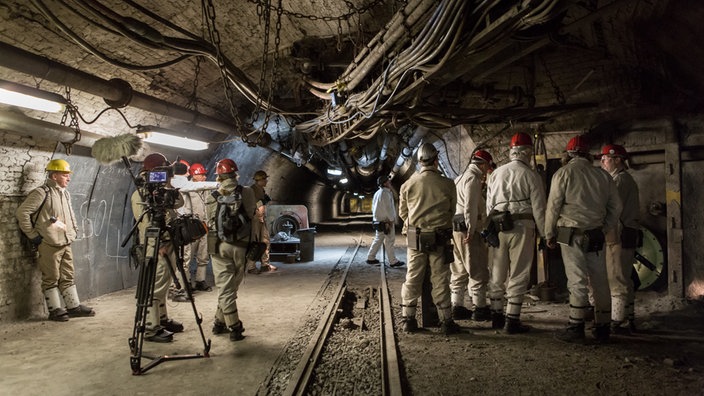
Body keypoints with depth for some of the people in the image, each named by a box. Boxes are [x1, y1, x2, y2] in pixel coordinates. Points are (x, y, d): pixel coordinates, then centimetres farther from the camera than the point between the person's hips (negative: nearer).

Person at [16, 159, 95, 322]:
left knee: (68, 277, 12)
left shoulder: (65, 193, 13)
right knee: (51, 278, 3)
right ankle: (55, 310, 11)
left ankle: (74, 306, 19)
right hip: (49, 245, -8)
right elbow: (21, 213, -14)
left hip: (66, 244, 8)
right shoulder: (41, 193, -13)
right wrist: (33, 235, -11)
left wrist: (74, 231, 15)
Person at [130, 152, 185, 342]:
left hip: (169, 243, 8)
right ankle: (151, 329, -2)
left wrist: (168, 185, -5)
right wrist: (157, 246, -20)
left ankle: (163, 320, 26)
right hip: (154, 247, -8)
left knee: (163, 286, 16)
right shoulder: (139, 195, -8)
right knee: (155, 287, -8)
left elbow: (179, 202, 0)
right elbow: (145, 224, -15)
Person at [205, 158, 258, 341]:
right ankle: (220, 322, 19)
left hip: (219, 246, 0)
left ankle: (234, 327, 10)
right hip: (241, 245, 0)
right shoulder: (247, 193, -5)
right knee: (231, 286, 13)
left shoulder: (211, 198, -2)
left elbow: (210, 223, 5)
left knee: (224, 287, 8)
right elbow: (253, 216, 0)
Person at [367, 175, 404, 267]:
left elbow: (374, 207, 19)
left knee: (378, 239, 15)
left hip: (378, 221, 10)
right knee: (389, 241, -4)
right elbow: (388, 208, -19)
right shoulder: (385, 193, -16)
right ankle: (393, 261, 1)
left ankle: (370, 258, 18)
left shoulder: (377, 193, 15)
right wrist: (392, 219, -14)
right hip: (386, 221, -10)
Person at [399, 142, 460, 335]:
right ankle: (446, 321, 14)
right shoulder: (447, 184, -6)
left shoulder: (408, 184, -3)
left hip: (416, 239, 1)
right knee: (440, 281, 7)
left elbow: (403, 213, 8)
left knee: (412, 279, 10)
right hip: (440, 238, -1)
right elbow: (452, 211, 6)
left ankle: (408, 319, 16)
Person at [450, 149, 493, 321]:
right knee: (478, 271, -1)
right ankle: (479, 308, 4)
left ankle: (457, 307, 17)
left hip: (455, 229, 10)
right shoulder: (473, 179, -10)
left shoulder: (459, 178, 21)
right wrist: (471, 230, -19)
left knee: (459, 271, 13)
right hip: (467, 229, -10)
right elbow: (470, 207, -18)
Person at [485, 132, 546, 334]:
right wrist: (545, 233, 4)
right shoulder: (530, 175, -5)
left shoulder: (496, 173, 9)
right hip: (522, 226, -5)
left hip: (498, 227, 5)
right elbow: (539, 208, -4)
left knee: (497, 273, 13)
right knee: (518, 275, 2)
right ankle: (512, 320, 6)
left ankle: (496, 316, 23)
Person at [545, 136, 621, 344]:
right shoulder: (602, 175, 10)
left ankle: (576, 328, 2)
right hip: (596, 235, 4)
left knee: (577, 281, -2)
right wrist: (604, 229, 20)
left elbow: (553, 206, -6)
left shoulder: (564, 173, -3)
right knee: (600, 281, 9)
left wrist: (549, 234, 1)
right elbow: (616, 206, 12)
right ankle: (602, 328, 18)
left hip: (571, 234, -4)